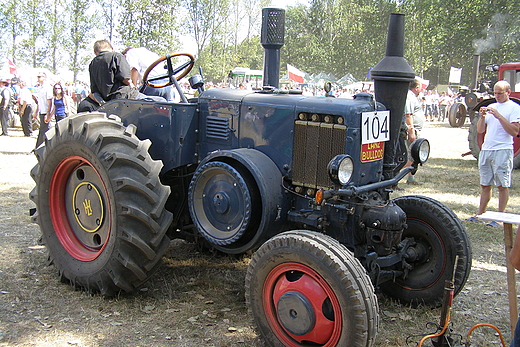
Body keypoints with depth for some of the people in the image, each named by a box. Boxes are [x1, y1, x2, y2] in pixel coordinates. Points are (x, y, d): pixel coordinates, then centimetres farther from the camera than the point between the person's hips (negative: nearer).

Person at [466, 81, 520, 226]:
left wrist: (499, 116, -16)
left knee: (502, 186, -1)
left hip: (503, 150, -6)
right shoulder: (491, 107, 18)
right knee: (485, 185, 10)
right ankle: (479, 215, 16)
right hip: (486, 149, 6)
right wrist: (482, 117, -3)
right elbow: (480, 130, 15)